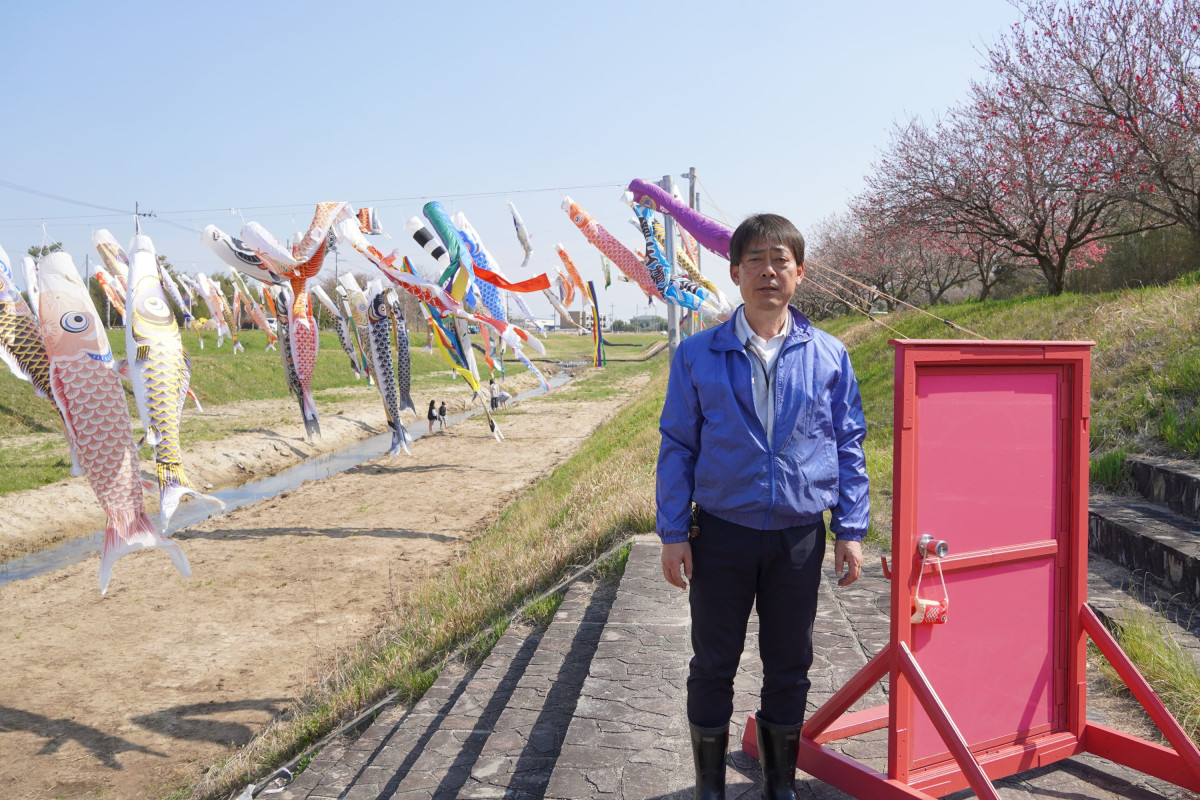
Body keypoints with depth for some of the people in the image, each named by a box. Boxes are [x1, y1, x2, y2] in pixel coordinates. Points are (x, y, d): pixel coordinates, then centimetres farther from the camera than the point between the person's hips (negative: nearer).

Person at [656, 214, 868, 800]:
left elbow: (848, 445, 5)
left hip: (800, 537, 1)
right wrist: (673, 533, -3)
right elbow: (676, 447, 0)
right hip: (721, 535, -1)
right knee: (713, 667, 11)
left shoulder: (828, 356, 1)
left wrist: (851, 530, 2)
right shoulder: (697, 356, -3)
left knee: (789, 668, 14)